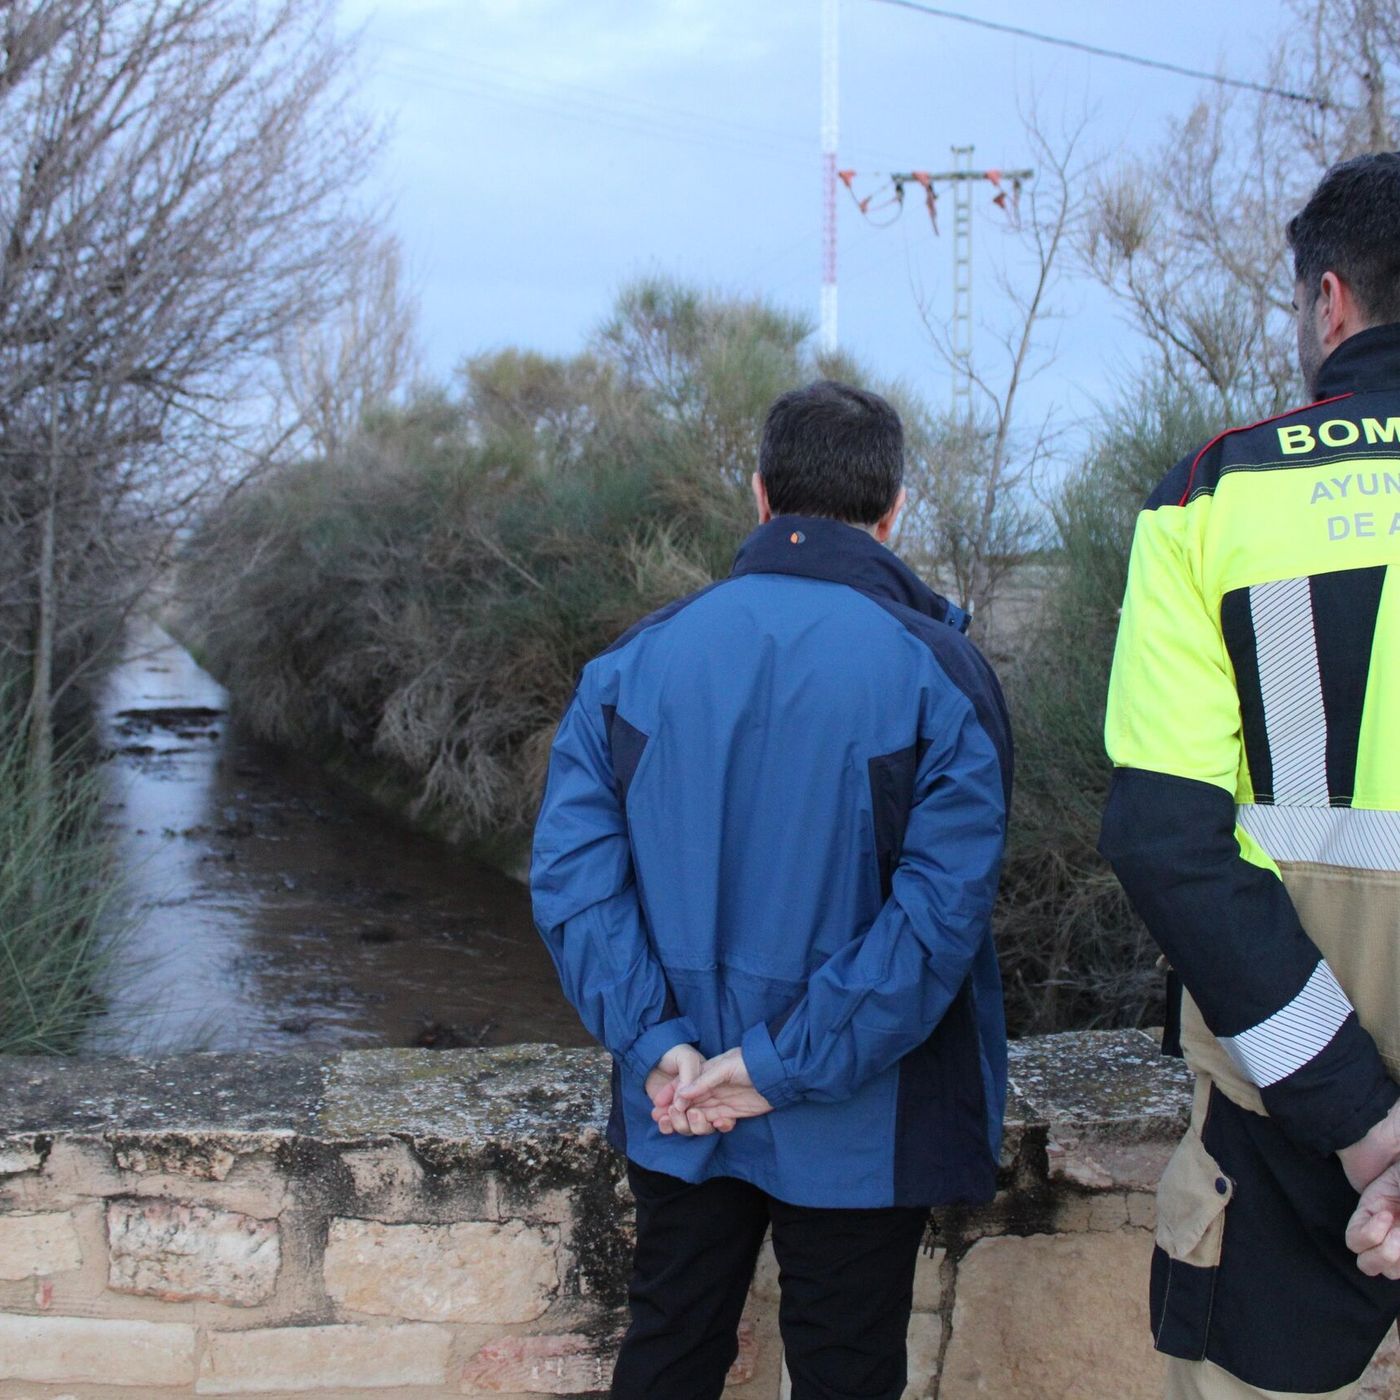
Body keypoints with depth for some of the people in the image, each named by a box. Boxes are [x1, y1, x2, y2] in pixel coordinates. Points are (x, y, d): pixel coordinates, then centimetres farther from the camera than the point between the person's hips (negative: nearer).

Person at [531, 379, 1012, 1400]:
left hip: (675, 1114, 3)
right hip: (858, 1128, -3)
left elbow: (573, 866, -9)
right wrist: (791, 1065, -18)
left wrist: (654, 1041, -11)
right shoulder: (939, 673, -12)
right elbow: (941, 906, -21)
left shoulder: (637, 659, -2)